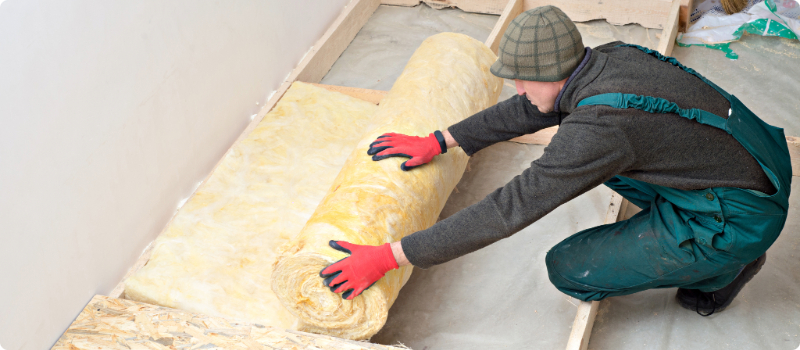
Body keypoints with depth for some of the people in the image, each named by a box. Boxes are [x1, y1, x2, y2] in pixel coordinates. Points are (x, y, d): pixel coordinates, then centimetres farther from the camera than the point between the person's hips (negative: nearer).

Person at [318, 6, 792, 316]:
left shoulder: (597, 126, -30)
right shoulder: (607, 58, -4)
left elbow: (507, 211, -29)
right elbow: (523, 112, 11)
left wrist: (388, 257, -25)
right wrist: (437, 142, 14)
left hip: (737, 219, -8)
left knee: (568, 270, -6)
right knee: (589, 159, 18)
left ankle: (721, 270, 7)